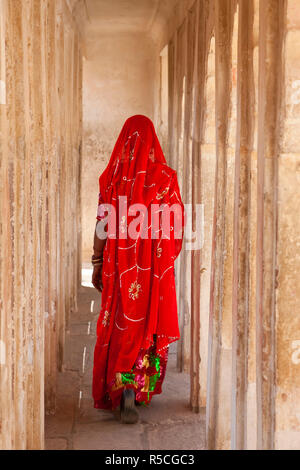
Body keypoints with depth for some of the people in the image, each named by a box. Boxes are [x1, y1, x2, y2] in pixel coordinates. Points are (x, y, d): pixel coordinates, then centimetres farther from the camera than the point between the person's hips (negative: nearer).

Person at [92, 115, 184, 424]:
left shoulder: (112, 175, -3)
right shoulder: (165, 175, -4)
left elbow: (102, 225, -2)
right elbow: (176, 223, -2)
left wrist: (97, 264, 5)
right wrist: (169, 257, 11)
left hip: (119, 263, 0)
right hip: (155, 264, 0)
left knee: (120, 324, 10)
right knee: (149, 324, 11)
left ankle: (120, 390, 5)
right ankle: (138, 389, 6)